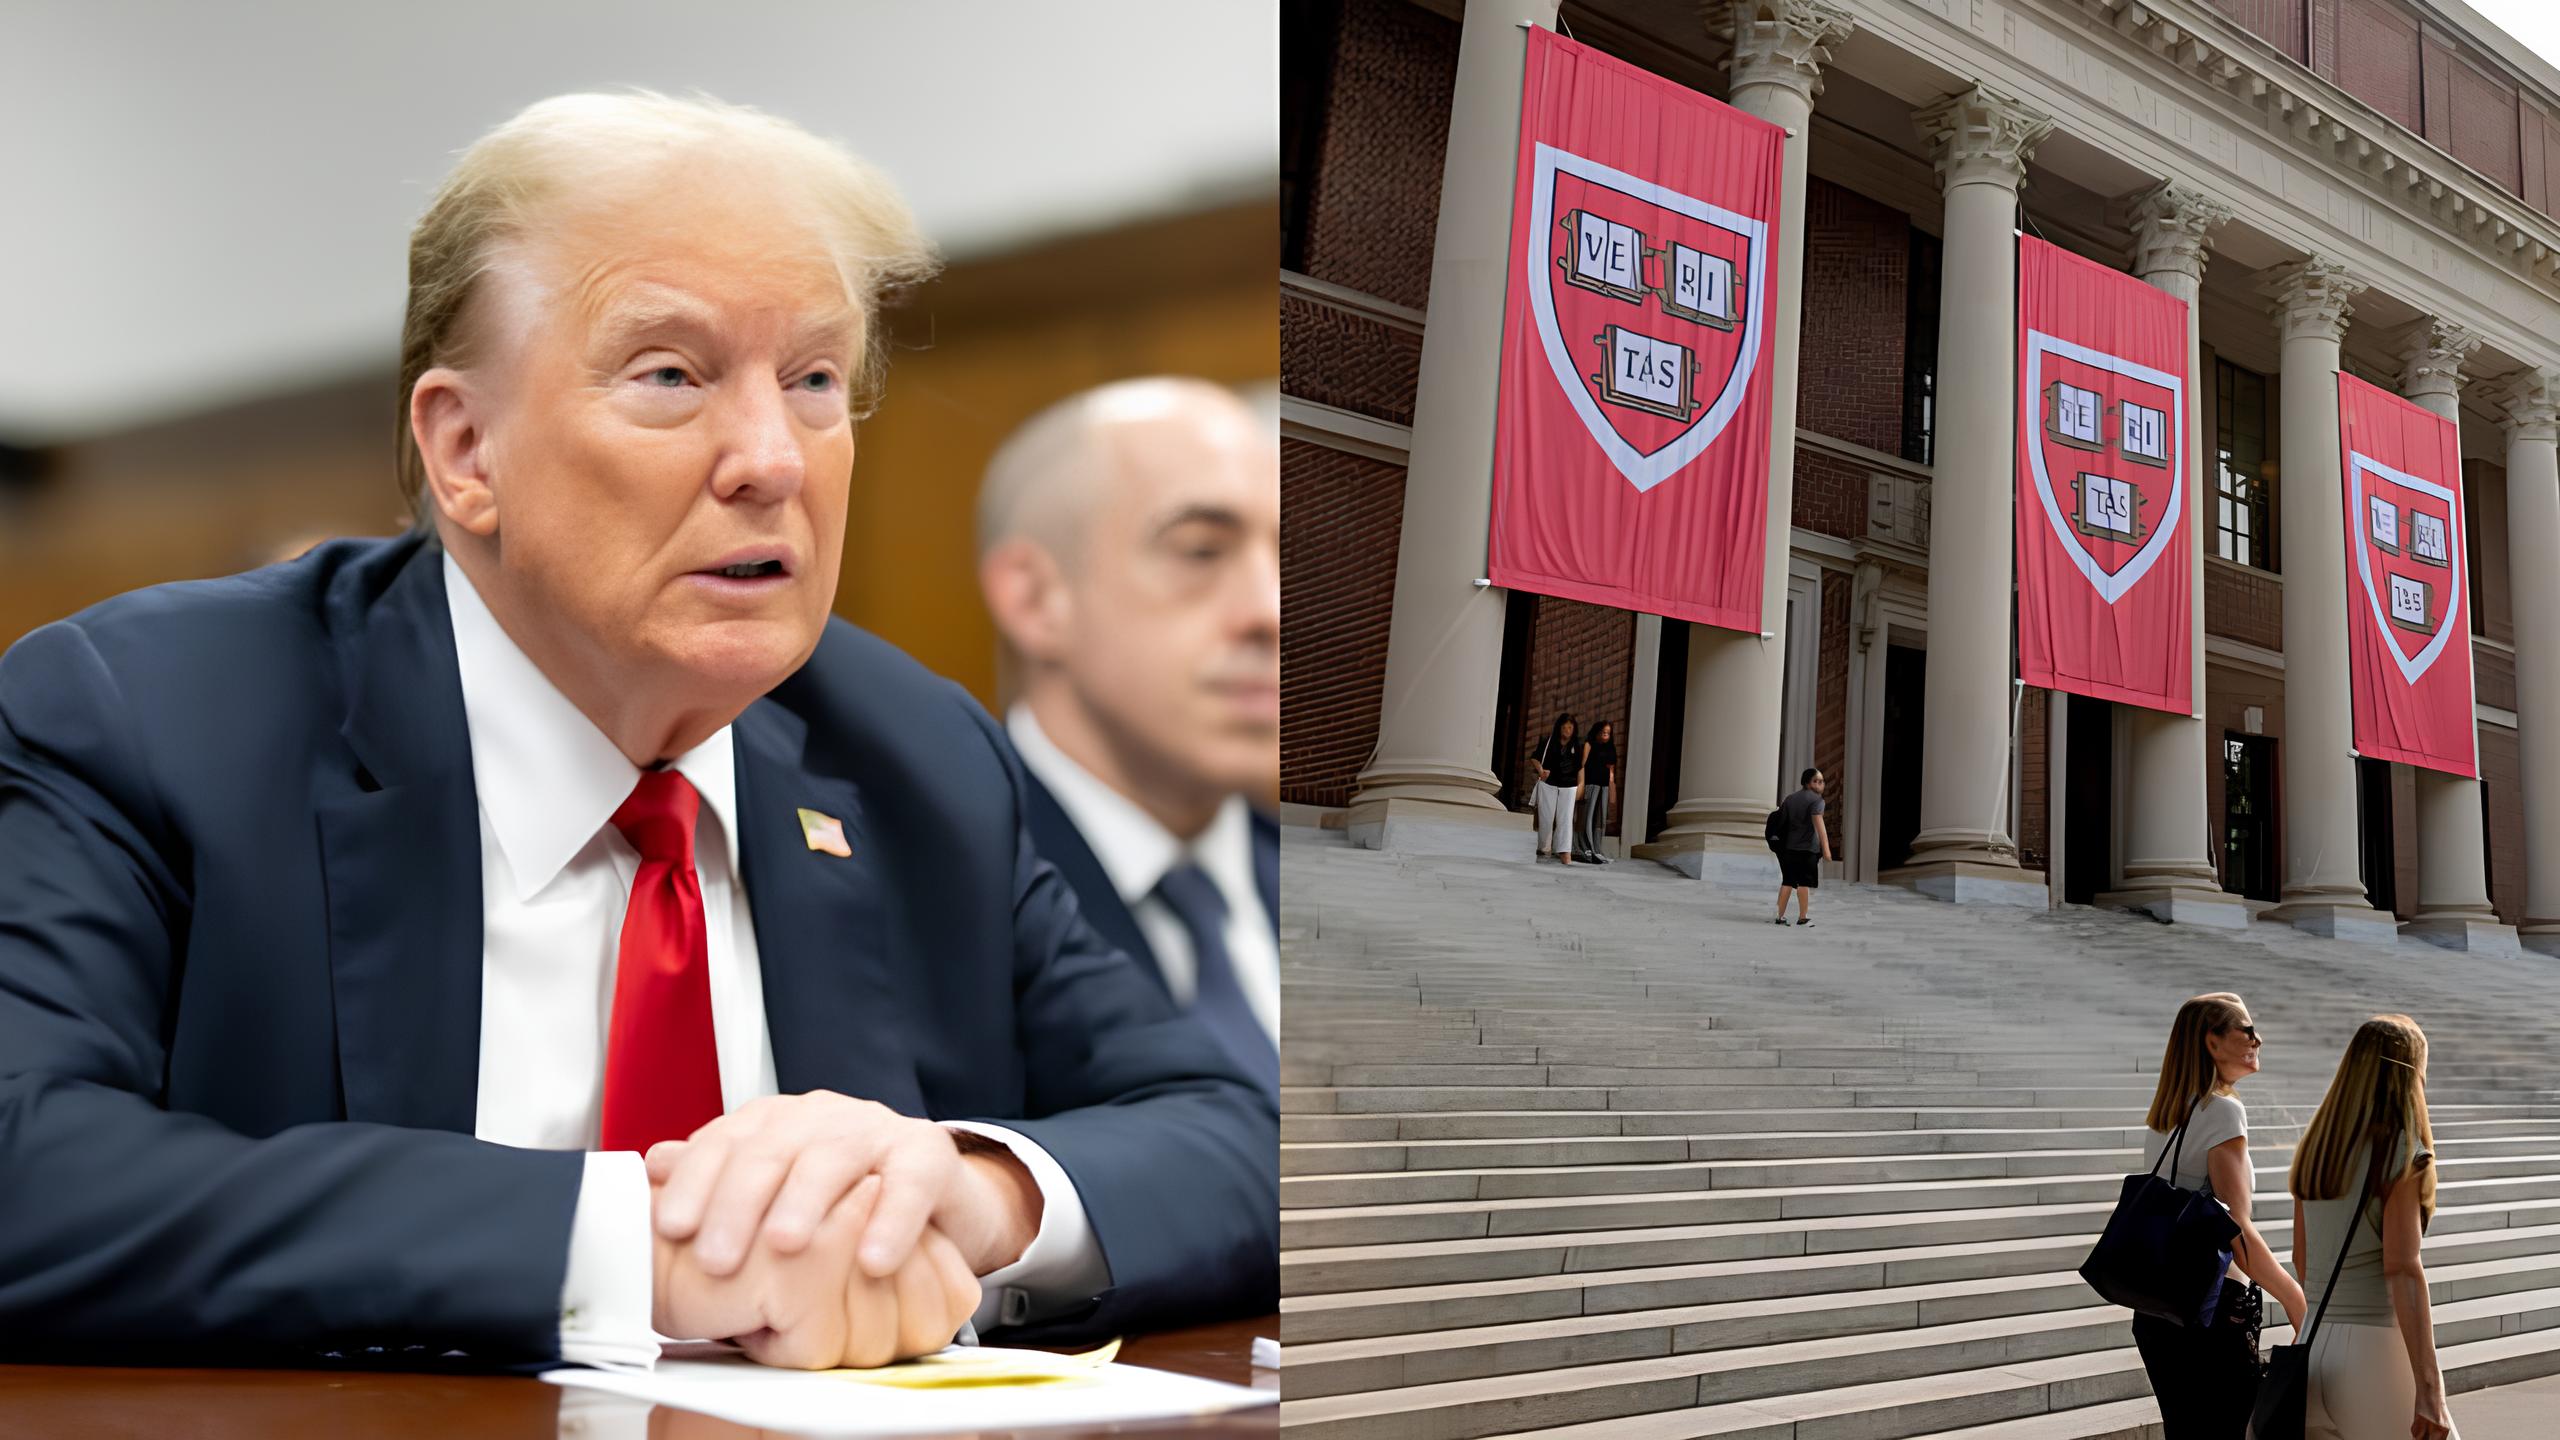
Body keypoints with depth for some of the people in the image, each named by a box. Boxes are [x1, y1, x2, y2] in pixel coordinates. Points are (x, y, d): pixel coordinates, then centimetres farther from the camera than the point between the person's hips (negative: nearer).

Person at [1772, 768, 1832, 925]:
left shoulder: (1790, 799, 13)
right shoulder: (1815, 799, -7)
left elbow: (1782, 822, 18)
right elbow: (1819, 824, -19)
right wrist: (1826, 848, -25)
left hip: (1788, 847, 6)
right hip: (1807, 848, -6)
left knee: (1787, 881, 8)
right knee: (1804, 882, -1)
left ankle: (1780, 916, 6)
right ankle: (1803, 917, 0)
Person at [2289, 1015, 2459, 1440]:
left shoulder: (2315, 1150, 10)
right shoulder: (2402, 1154, -9)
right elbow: (2402, 1270, -16)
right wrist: (2429, 1389, -19)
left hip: (2314, 1348, 6)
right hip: (2374, 1346, -6)